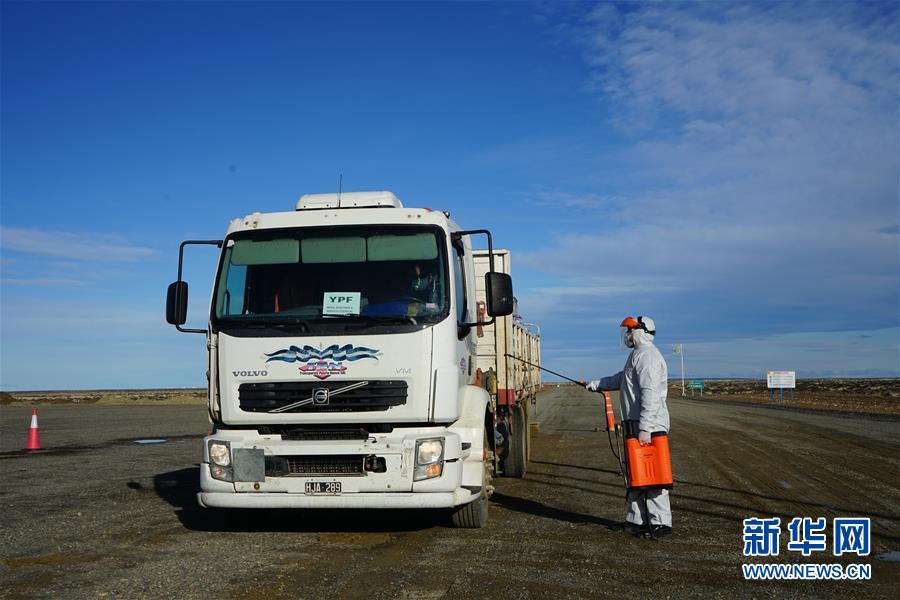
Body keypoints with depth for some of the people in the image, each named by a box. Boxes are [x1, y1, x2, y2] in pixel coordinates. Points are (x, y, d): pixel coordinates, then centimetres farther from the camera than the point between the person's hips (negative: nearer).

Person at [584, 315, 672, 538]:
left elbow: (650, 394, -23)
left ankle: (660, 522, -4)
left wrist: (645, 428, -26)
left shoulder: (646, 355, -15)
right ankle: (636, 519, 24)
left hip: (648, 426, -11)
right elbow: (620, 379, 34)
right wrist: (595, 384, 31)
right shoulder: (638, 354, 20)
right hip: (636, 423, 11)